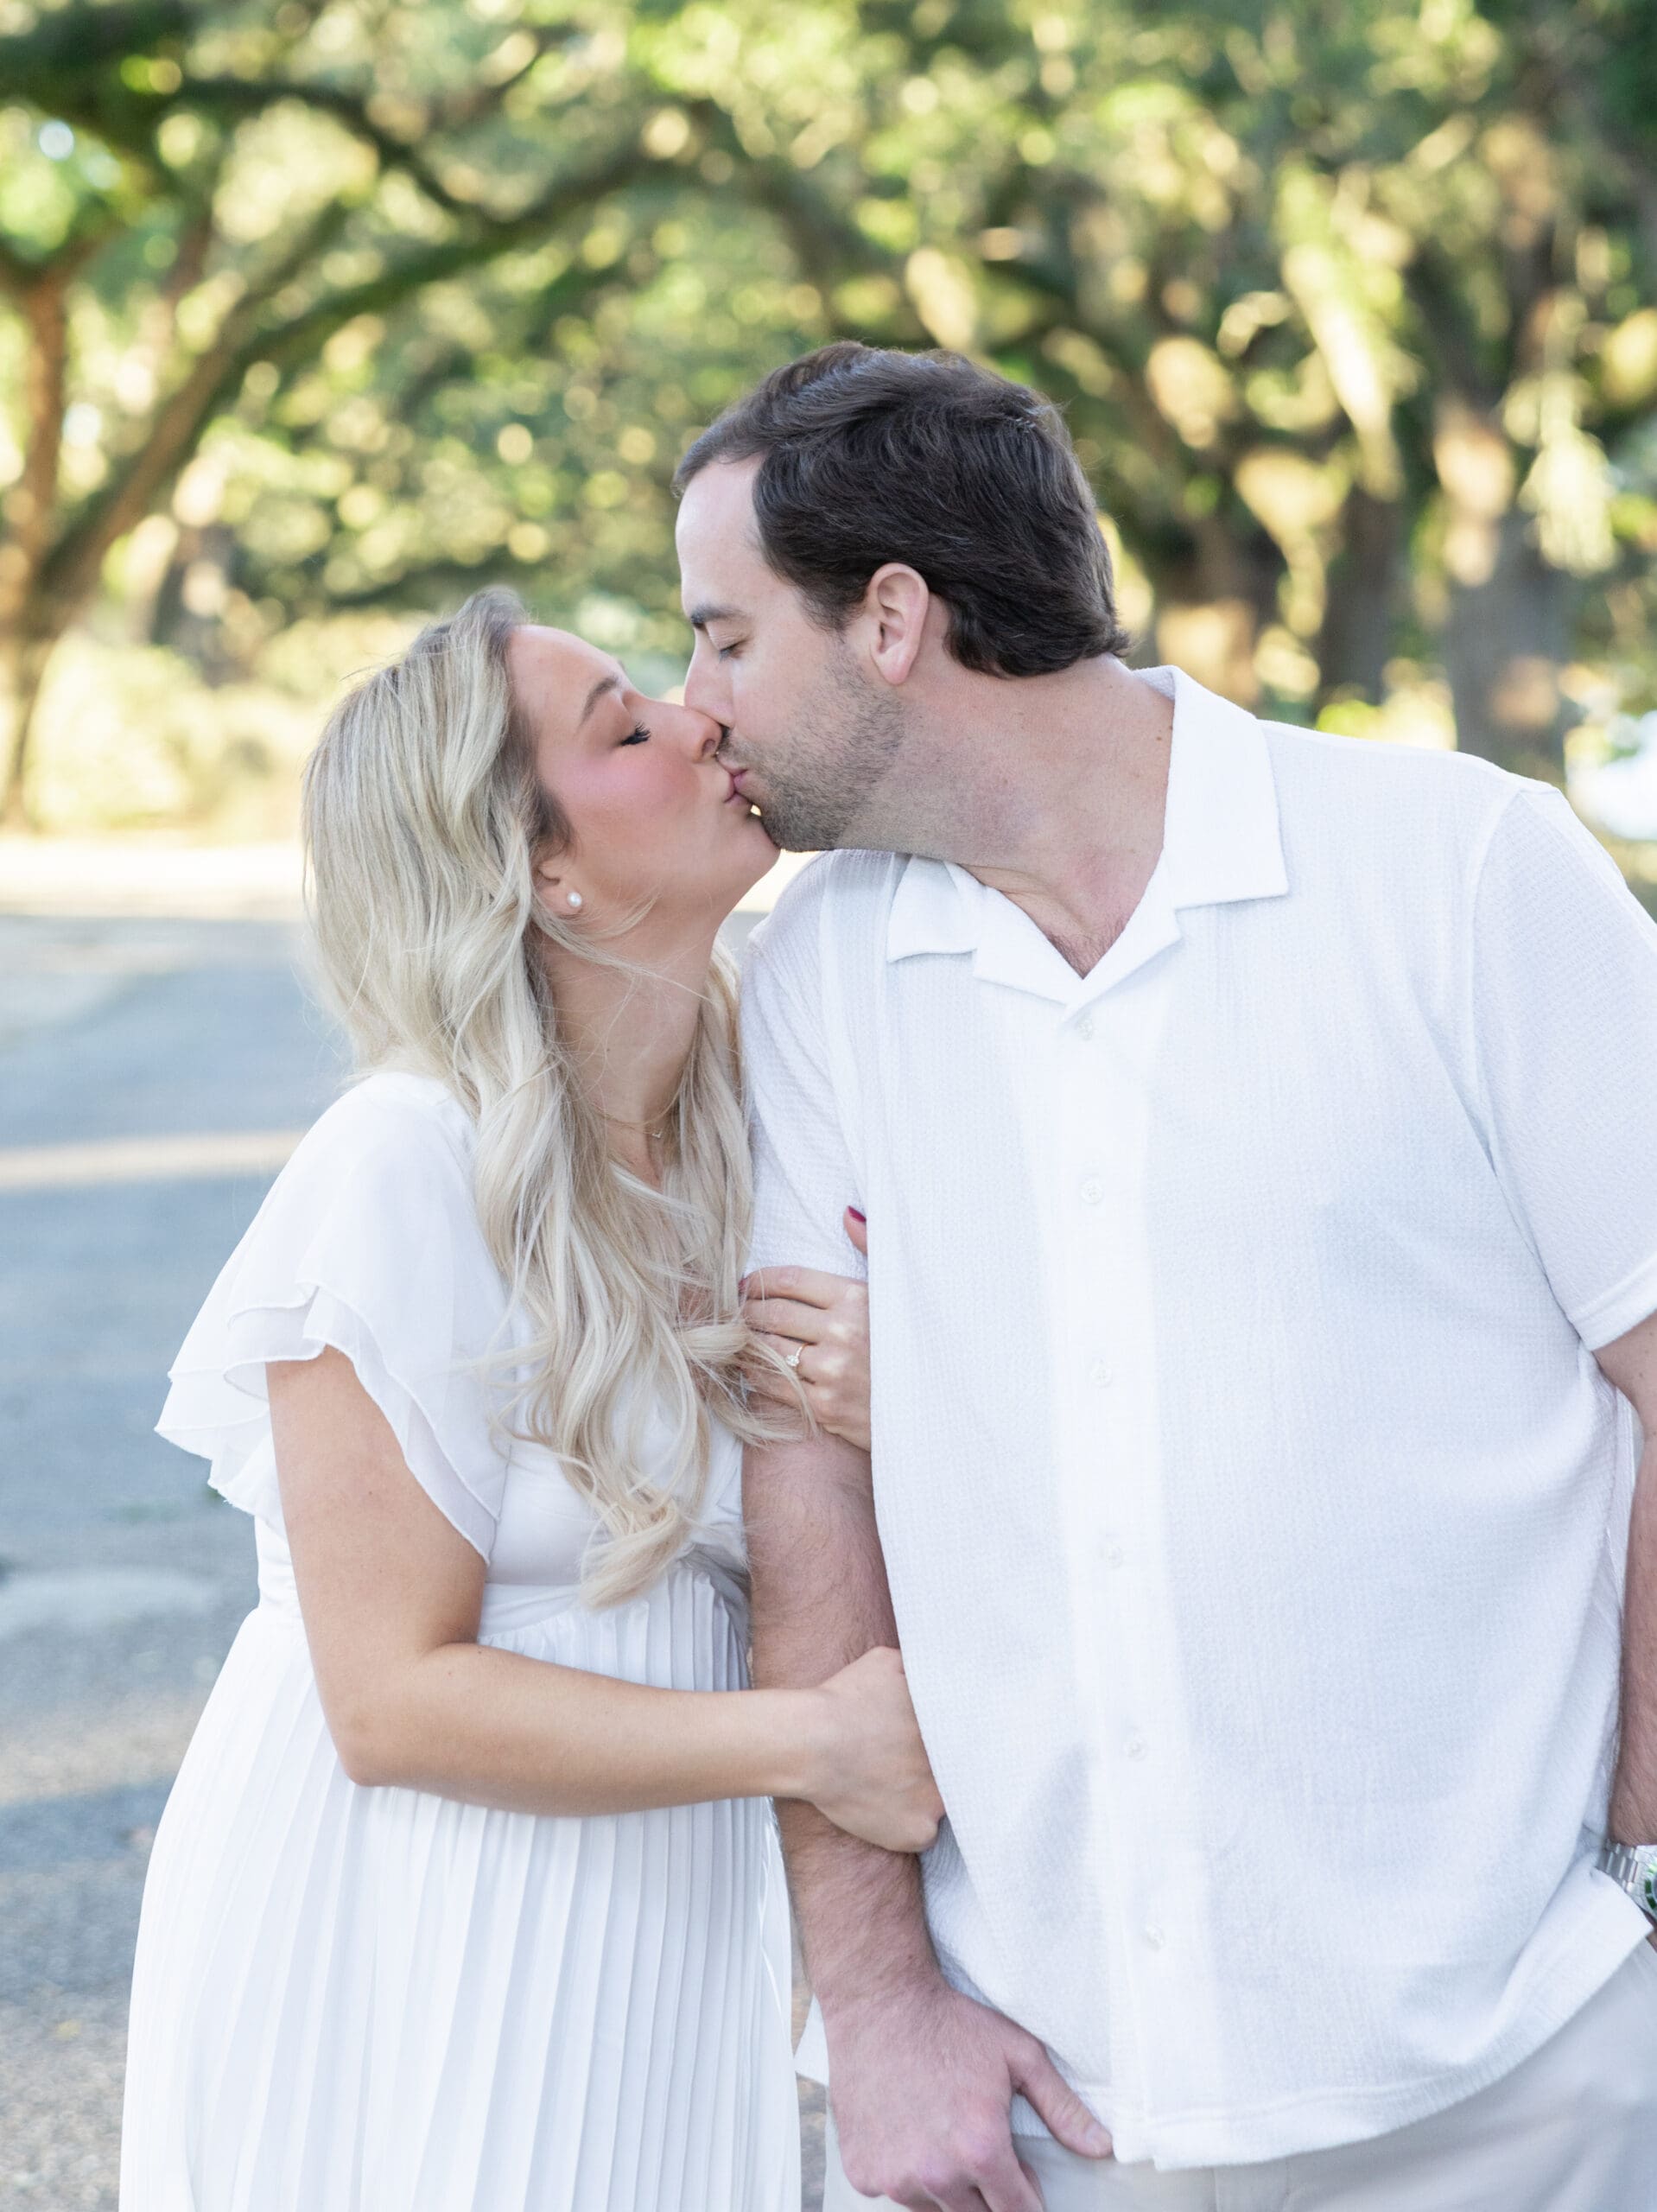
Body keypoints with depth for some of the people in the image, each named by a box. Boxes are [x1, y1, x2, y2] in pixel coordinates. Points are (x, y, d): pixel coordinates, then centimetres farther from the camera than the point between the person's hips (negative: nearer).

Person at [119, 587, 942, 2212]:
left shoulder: (743, 1140, 2)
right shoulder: (412, 1167, -19)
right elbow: (395, 1699, -20)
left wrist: (897, 1423, -14)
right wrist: (809, 1740, -21)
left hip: (656, 1924, 6)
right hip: (409, 1937, -6)